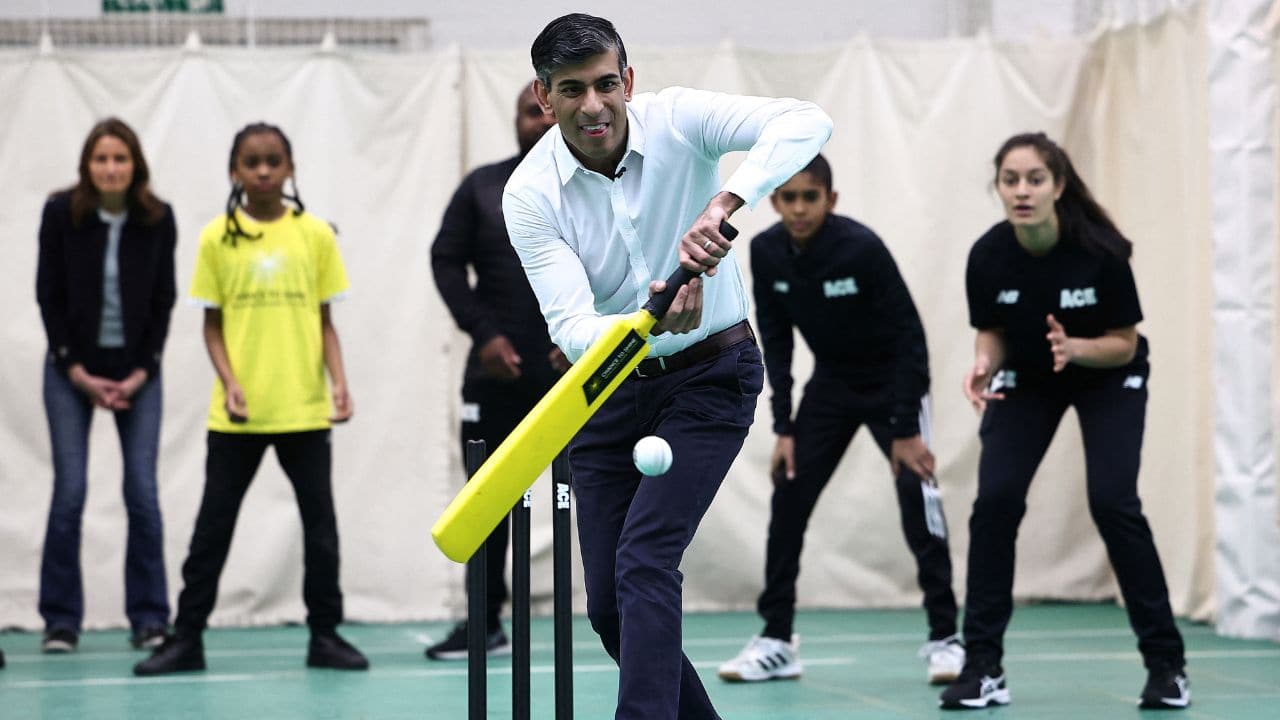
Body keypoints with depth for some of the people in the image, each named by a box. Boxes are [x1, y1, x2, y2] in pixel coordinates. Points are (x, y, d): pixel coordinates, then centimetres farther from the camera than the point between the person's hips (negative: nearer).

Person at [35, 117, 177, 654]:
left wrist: (140, 374, -6)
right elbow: (48, 297, -4)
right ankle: (61, 620, 2)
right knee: (69, 491, -5)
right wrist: (81, 375, -8)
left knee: (142, 491, -4)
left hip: (137, 369, 1)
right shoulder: (61, 214, -9)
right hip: (71, 369, -1)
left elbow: (164, 301, 0)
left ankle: (149, 618, 3)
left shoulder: (158, 219, -6)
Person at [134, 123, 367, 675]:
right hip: (238, 412, 0)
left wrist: (339, 381, -6)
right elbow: (212, 324, 4)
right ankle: (187, 637, 11)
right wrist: (229, 382, -10)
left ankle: (325, 634, 15)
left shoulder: (315, 235, 2)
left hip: (304, 407, 0)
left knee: (320, 521, 5)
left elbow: (325, 322, 6)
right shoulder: (217, 238, 1)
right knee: (214, 522, 5)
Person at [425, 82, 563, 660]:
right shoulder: (482, 188, 8)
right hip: (498, 370, 2)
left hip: (578, 371, -2)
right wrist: (483, 334, -7)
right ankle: (485, 623, 18)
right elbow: (446, 260, 5)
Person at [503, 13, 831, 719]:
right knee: (608, 602, 4)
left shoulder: (678, 119, -17)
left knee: (644, 559, -19)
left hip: (711, 374, -3)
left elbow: (807, 122, -31)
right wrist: (650, 323, -44)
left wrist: (722, 204, -45)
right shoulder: (530, 194, -14)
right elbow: (570, 328, -23)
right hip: (610, 389, 3)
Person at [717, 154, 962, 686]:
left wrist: (905, 429, -22)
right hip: (831, 385, 5)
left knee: (917, 495, -15)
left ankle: (944, 637, -7)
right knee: (788, 498, -2)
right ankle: (776, 641, 6)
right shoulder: (766, 253, -14)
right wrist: (783, 428, -8)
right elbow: (775, 340, -4)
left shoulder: (862, 249, -28)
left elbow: (909, 334, -22)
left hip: (893, 382, -4)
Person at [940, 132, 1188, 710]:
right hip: (1027, 381, 2)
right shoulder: (988, 256, -23)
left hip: (1108, 378, -2)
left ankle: (1166, 663, -3)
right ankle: (983, 666, -6)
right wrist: (984, 365, -28)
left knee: (1112, 503, -18)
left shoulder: (1100, 251, -30)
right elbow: (993, 333, -7)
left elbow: (1124, 343, -19)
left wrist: (1074, 348, -38)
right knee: (995, 500, -15)